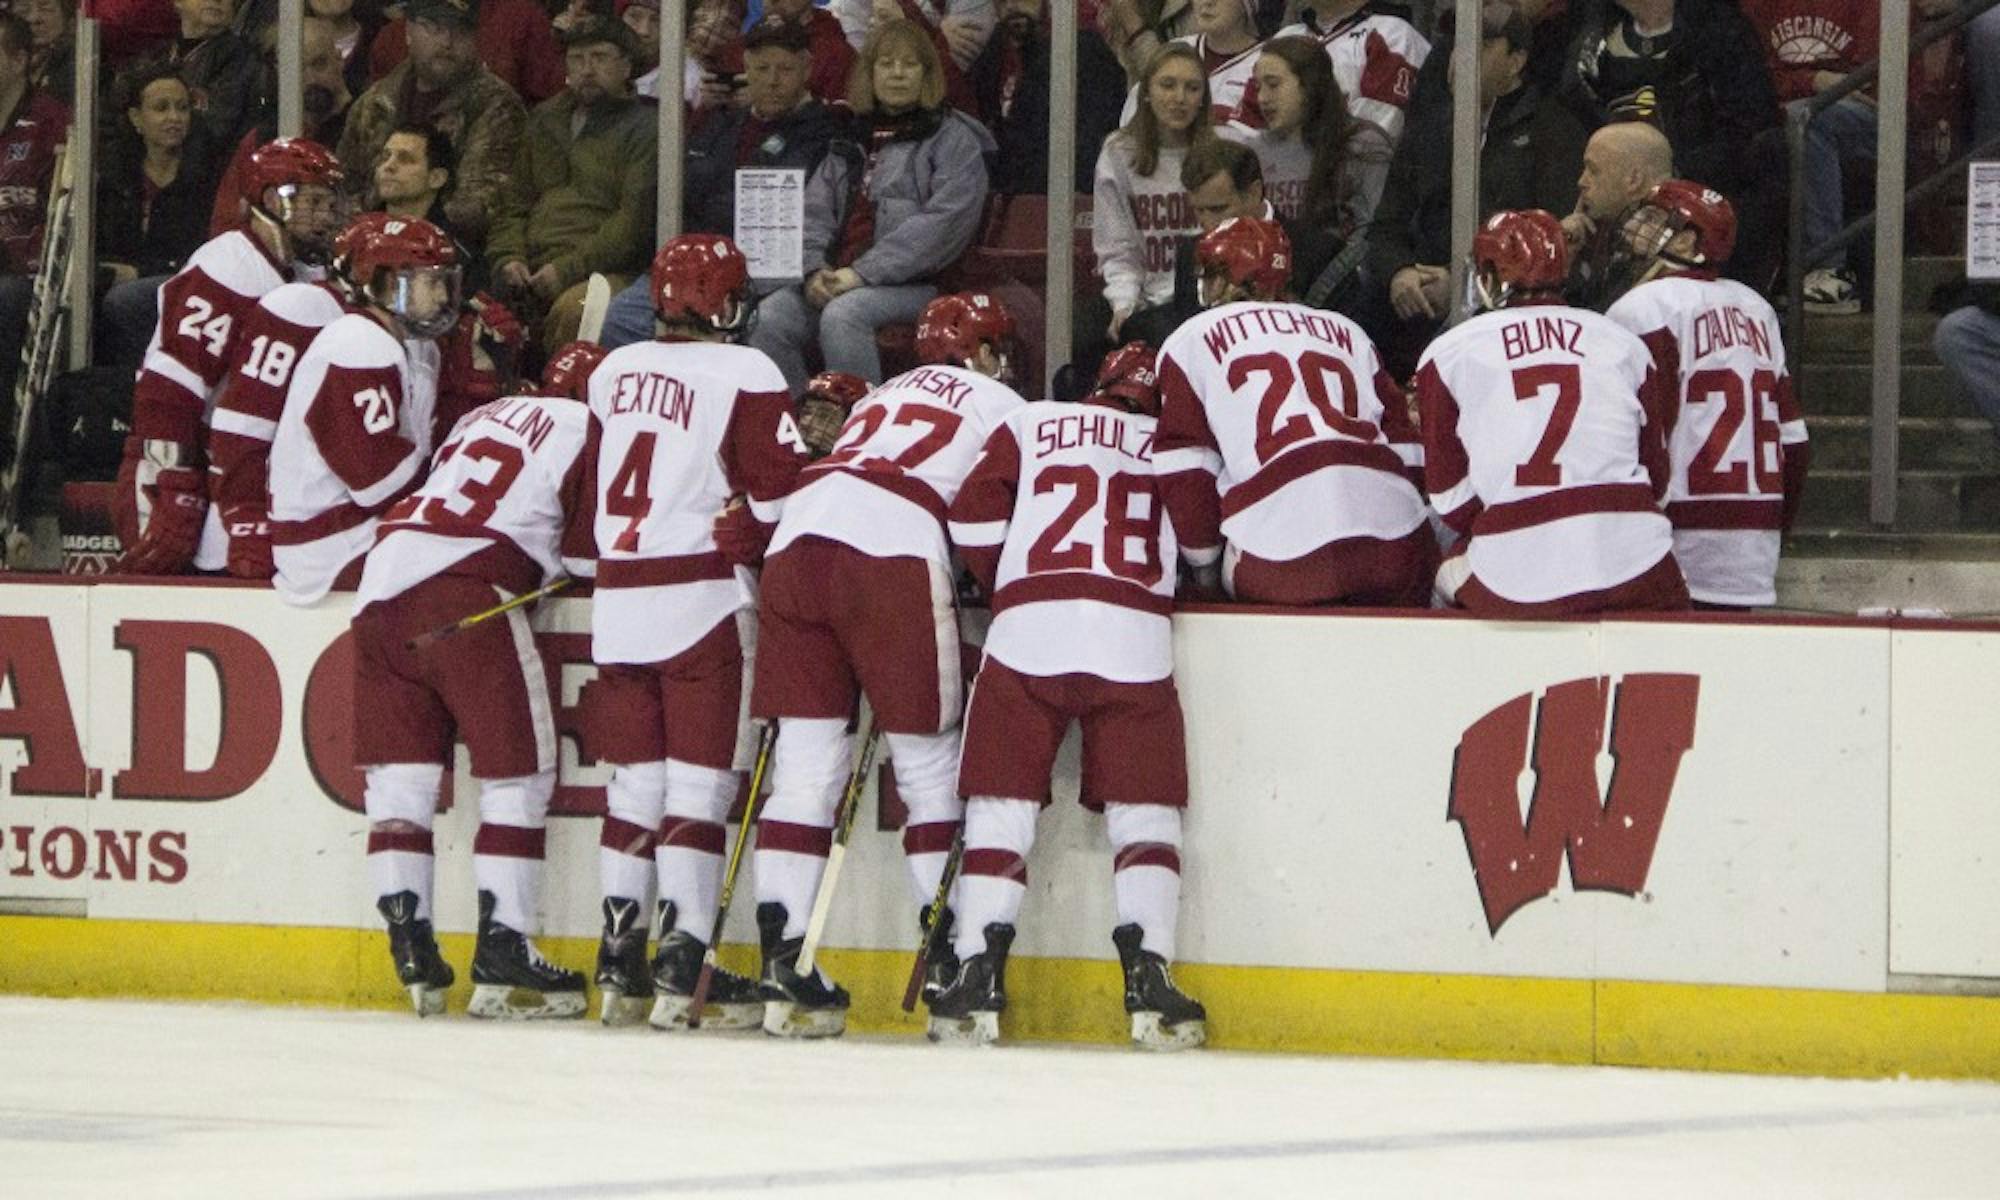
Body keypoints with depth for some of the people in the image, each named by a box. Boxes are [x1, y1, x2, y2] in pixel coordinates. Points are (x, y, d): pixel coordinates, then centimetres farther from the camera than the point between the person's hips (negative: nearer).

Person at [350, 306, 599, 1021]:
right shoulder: (586, 429, 7)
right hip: (467, 597, -7)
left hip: (382, 585, 7)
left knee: (399, 775, 7)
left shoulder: (485, 418, 29)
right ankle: (502, 956, -4)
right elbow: (586, 557, 1)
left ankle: (412, 955, 4)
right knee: (518, 777, 1)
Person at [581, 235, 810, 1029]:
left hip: (616, 598, 5)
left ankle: (619, 963, 12)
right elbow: (777, 492, -10)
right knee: (698, 782, -4)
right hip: (701, 597, -5)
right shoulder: (745, 375, -7)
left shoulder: (613, 372, 11)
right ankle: (682, 964, -10)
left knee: (633, 779, 12)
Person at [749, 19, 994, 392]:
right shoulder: (851, 140, 25)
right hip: (838, 277, 6)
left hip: (915, 282, -6)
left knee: (842, 315, -34)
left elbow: (943, 222, -9)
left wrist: (863, 273, -16)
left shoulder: (954, 139, 5)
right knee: (772, 315, -21)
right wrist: (815, 271, -5)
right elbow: (814, 212, 18)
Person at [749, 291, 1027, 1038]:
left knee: (806, 763, 6)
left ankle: (781, 964, 0)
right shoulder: (998, 404, 19)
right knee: (929, 766, 4)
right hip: (895, 556, -5)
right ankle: (950, 964, 3)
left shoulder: (885, 396, 34)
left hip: (797, 540, 5)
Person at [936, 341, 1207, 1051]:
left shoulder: (1032, 426, 19)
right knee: (1144, 811, 6)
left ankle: (978, 977, -3)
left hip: (1026, 629, 0)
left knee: (1002, 806, 5)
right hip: (1135, 639, 0)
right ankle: (1148, 980, -7)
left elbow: (973, 520, 11)